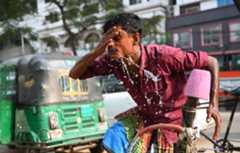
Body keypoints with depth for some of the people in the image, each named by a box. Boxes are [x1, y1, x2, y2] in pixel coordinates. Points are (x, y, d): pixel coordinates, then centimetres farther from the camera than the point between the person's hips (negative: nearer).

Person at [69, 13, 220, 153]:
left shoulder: (163, 55, -34)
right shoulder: (113, 61, -18)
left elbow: (212, 62, -25)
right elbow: (74, 74, -17)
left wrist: (213, 103, -26)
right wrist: (98, 50, -32)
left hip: (171, 118, -3)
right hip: (144, 114, 4)